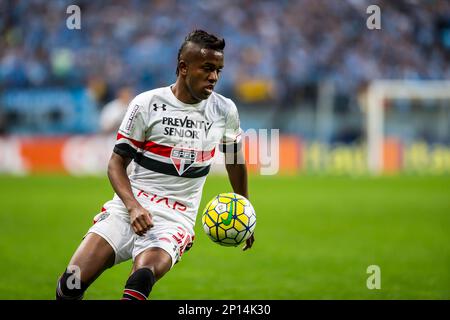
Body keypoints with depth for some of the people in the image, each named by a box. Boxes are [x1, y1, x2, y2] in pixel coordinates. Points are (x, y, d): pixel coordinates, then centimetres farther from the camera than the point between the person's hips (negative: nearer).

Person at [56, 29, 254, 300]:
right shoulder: (146, 104, -1)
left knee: (143, 275, -34)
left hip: (176, 219, 0)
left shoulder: (225, 110, 7)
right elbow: (117, 162, 0)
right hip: (130, 206, 0)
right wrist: (133, 206, -16)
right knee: (72, 281, -17)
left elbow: (235, 160, 24)